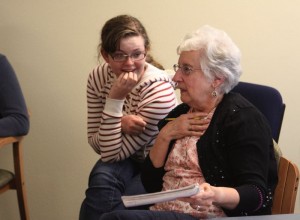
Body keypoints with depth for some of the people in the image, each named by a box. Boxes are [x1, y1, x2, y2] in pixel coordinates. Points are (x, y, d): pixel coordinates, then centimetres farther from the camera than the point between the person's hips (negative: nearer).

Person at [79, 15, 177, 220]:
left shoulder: (160, 91, -26)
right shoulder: (98, 77, -11)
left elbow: (111, 154, -24)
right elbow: (96, 143, -7)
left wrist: (115, 98, -33)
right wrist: (119, 124, -27)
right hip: (126, 160, 4)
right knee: (102, 177, -30)